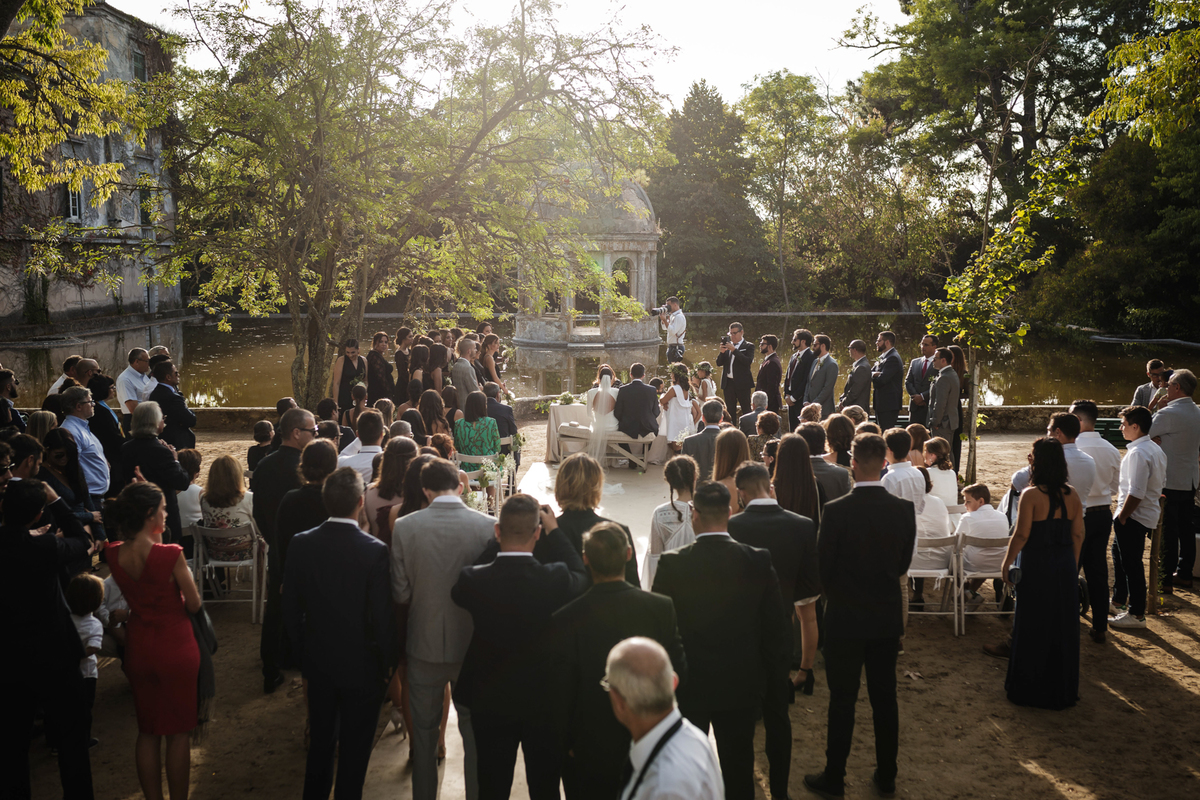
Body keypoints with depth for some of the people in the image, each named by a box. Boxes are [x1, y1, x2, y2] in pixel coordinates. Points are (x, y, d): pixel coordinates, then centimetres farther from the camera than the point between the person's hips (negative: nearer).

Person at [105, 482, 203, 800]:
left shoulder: (114, 554, -8)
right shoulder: (170, 555, -24)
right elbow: (194, 605, -14)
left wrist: (154, 539, 6)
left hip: (138, 648, 5)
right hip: (175, 649, -5)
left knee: (147, 731, 18)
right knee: (178, 732, 11)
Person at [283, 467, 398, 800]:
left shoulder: (301, 544, -11)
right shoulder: (375, 551, -23)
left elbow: (290, 610, -2)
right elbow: (383, 615, -18)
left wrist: (303, 654, 12)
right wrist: (389, 662, -1)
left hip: (318, 662, 4)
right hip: (362, 665, -4)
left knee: (320, 740, 23)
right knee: (355, 749, 12)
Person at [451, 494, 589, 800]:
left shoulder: (473, 580, -22)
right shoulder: (556, 579, -23)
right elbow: (582, 576, 0)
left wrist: (497, 542, -1)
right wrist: (554, 531, 2)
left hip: (490, 704, 1)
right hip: (544, 703, -1)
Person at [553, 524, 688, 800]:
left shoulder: (566, 619, -19)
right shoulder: (662, 607, -14)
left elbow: (563, 691, -12)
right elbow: (679, 671, -5)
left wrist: (567, 742, 1)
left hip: (591, 749, -1)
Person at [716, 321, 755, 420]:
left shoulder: (748, 346, 0)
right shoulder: (727, 346, 13)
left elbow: (748, 361, -16)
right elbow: (719, 363, 9)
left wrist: (734, 350, -19)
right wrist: (722, 352, -10)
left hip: (742, 383, -5)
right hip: (728, 383, 5)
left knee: (746, 411, -2)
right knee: (730, 411, 9)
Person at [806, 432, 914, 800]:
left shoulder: (836, 511, -18)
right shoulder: (904, 509, -7)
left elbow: (823, 566, -9)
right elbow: (904, 565, 4)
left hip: (845, 618, -3)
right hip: (888, 617, 3)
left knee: (842, 701, 6)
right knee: (885, 698, 15)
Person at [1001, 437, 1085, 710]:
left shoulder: (1031, 494, -16)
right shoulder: (1072, 495, 0)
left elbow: (1021, 535, -16)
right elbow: (1078, 535, 4)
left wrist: (1006, 563, -6)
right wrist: (1073, 565, 15)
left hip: (1037, 568, -5)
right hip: (1065, 569, 5)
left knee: (1033, 628, 6)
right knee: (1063, 627, 13)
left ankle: (1029, 689, 15)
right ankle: (1063, 689, 24)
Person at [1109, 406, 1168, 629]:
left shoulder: (1138, 453, -23)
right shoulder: (1156, 449, 9)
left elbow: (1136, 493, -27)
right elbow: (1161, 483, 16)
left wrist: (1122, 517, -18)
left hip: (1134, 517, -11)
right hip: (1149, 513, 11)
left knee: (1131, 563, -1)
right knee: (1119, 553, 25)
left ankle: (1136, 615, 8)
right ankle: (1119, 601, 39)